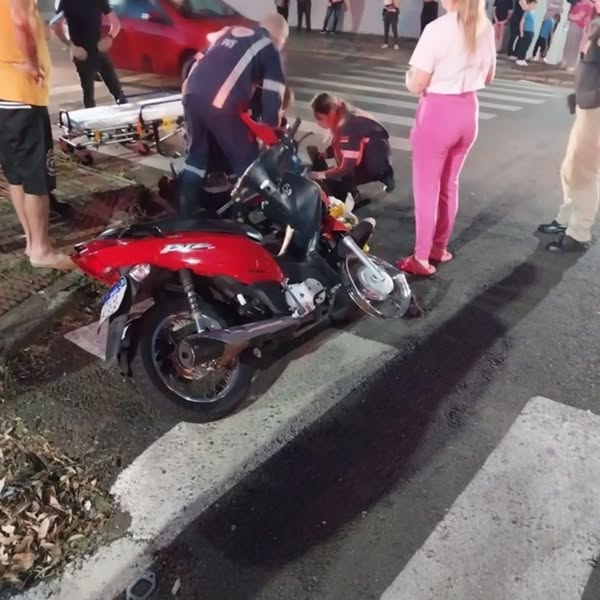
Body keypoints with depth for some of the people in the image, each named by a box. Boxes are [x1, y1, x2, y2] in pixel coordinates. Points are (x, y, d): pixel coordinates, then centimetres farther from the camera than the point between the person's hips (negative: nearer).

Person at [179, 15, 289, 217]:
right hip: (220, 104, -7)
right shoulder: (268, 47, 10)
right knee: (245, 158, 6)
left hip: (191, 93, 7)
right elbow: (272, 93, 2)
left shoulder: (230, 32, 29)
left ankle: (186, 211, 21)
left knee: (197, 153, 19)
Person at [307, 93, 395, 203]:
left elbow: (347, 166, -28)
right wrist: (322, 155, -4)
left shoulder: (347, 126, -30)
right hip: (364, 156, 10)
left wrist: (322, 175, -24)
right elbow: (337, 147, 11)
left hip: (376, 162, -10)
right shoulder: (339, 116, -3)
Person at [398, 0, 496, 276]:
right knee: (449, 186, 18)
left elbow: (416, 84, -14)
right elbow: (488, 77, 15)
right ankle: (439, 247, 31)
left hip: (438, 112, -6)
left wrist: (409, 75, 6)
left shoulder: (438, 29, -16)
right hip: (468, 112, 6)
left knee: (426, 189, 4)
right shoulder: (486, 28, 4)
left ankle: (421, 258, 10)